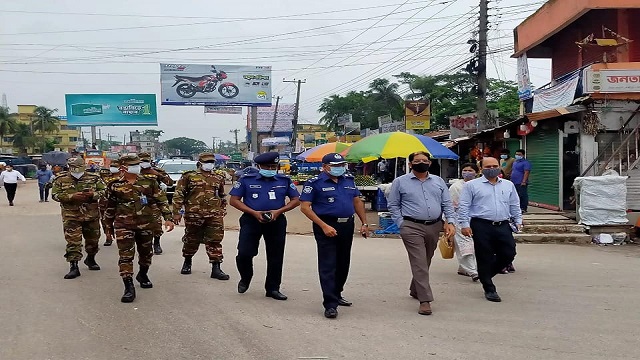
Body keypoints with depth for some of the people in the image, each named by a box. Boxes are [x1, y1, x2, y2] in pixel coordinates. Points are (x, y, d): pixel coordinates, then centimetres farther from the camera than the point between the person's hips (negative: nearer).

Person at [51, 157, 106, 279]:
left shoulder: (94, 178, 2)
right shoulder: (61, 180, -1)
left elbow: (104, 191, 4)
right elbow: (55, 195, -6)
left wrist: (93, 194, -17)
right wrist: (72, 197, -19)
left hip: (91, 215, 2)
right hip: (71, 216, -2)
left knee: (93, 239, 15)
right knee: (73, 241, -8)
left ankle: (90, 259, 41)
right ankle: (73, 267, -3)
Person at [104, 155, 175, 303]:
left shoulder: (149, 182, 1)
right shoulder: (115, 185, 0)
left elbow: (162, 200, 2)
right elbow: (110, 207, 11)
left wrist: (168, 218, -7)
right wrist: (109, 225, 17)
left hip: (146, 224, 2)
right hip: (124, 225, -2)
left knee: (146, 253, 16)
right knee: (126, 255, -9)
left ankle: (143, 275, 42)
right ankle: (129, 288, -7)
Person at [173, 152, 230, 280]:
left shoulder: (219, 178, 12)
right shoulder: (189, 176, 2)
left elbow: (222, 196, 24)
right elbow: (178, 194, 0)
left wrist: (222, 211, 21)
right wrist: (176, 212, -6)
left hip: (214, 215, 2)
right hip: (194, 214, -2)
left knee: (215, 241, -4)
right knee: (191, 240, 12)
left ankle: (216, 268, -1)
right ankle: (187, 262, 34)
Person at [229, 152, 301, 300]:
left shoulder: (285, 181, 6)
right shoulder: (246, 180, 0)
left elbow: (296, 200, 7)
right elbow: (234, 200, -1)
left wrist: (279, 211, -9)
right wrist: (254, 213, -13)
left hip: (276, 222, 2)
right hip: (251, 221, -2)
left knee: (276, 257, 6)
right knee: (244, 253, -8)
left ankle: (273, 288, 21)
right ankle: (245, 278, 22)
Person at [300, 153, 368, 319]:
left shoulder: (349, 180, 10)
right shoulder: (315, 183, -8)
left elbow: (357, 201, 18)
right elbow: (305, 207, -12)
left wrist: (364, 223, 9)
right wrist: (324, 226, -19)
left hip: (347, 226, 7)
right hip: (327, 227, -6)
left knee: (343, 264, 16)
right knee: (328, 265, -6)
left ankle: (336, 294, 34)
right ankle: (330, 304, -5)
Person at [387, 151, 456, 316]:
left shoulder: (438, 181, 14)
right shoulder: (400, 182, 4)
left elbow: (447, 204, 12)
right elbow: (392, 205, 4)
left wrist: (450, 222, -2)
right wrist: (402, 224, -5)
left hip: (434, 227, 4)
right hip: (412, 227, -4)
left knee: (425, 262, 15)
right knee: (419, 263, -11)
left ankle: (415, 290, 34)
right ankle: (425, 300, -12)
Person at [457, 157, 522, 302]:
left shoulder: (508, 185, 16)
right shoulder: (472, 185, 2)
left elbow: (515, 206, 22)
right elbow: (463, 207, -1)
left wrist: (518, 221, 14)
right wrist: (464, 224, -8)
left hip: (503, 226, 4)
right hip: (481, 226, -4)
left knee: (509, 254, 1)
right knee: (485, 258, -1)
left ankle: (486, 274, 25)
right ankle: (489, 289, 12)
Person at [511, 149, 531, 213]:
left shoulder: (525, 162, -7)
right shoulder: (515, 162, 19)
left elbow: (526, 172, -16)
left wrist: (524, 181, -22)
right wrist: (511, 180, 19)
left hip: (521, 183, -9)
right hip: (514, 183, 9)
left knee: (523, 196, -6)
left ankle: (523, 209, -3)